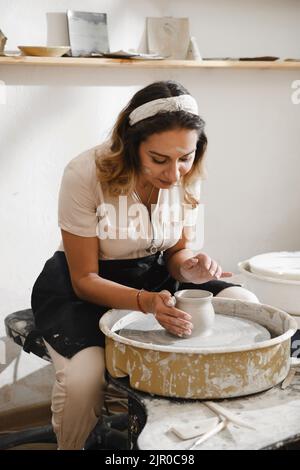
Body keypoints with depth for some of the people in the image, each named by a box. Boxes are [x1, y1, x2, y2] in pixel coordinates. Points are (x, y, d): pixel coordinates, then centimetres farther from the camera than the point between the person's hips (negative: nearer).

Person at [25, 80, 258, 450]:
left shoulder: (187, 173, -12)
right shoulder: (86, 174, -25)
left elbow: (178, 249, 3)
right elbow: (84, 280, -18)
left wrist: (190, 266, -22)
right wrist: (145, 302, -36)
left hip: (154, 276, 5)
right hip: (79, 289, -4)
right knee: (85, 376, -33)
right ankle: (72, 446, 1)